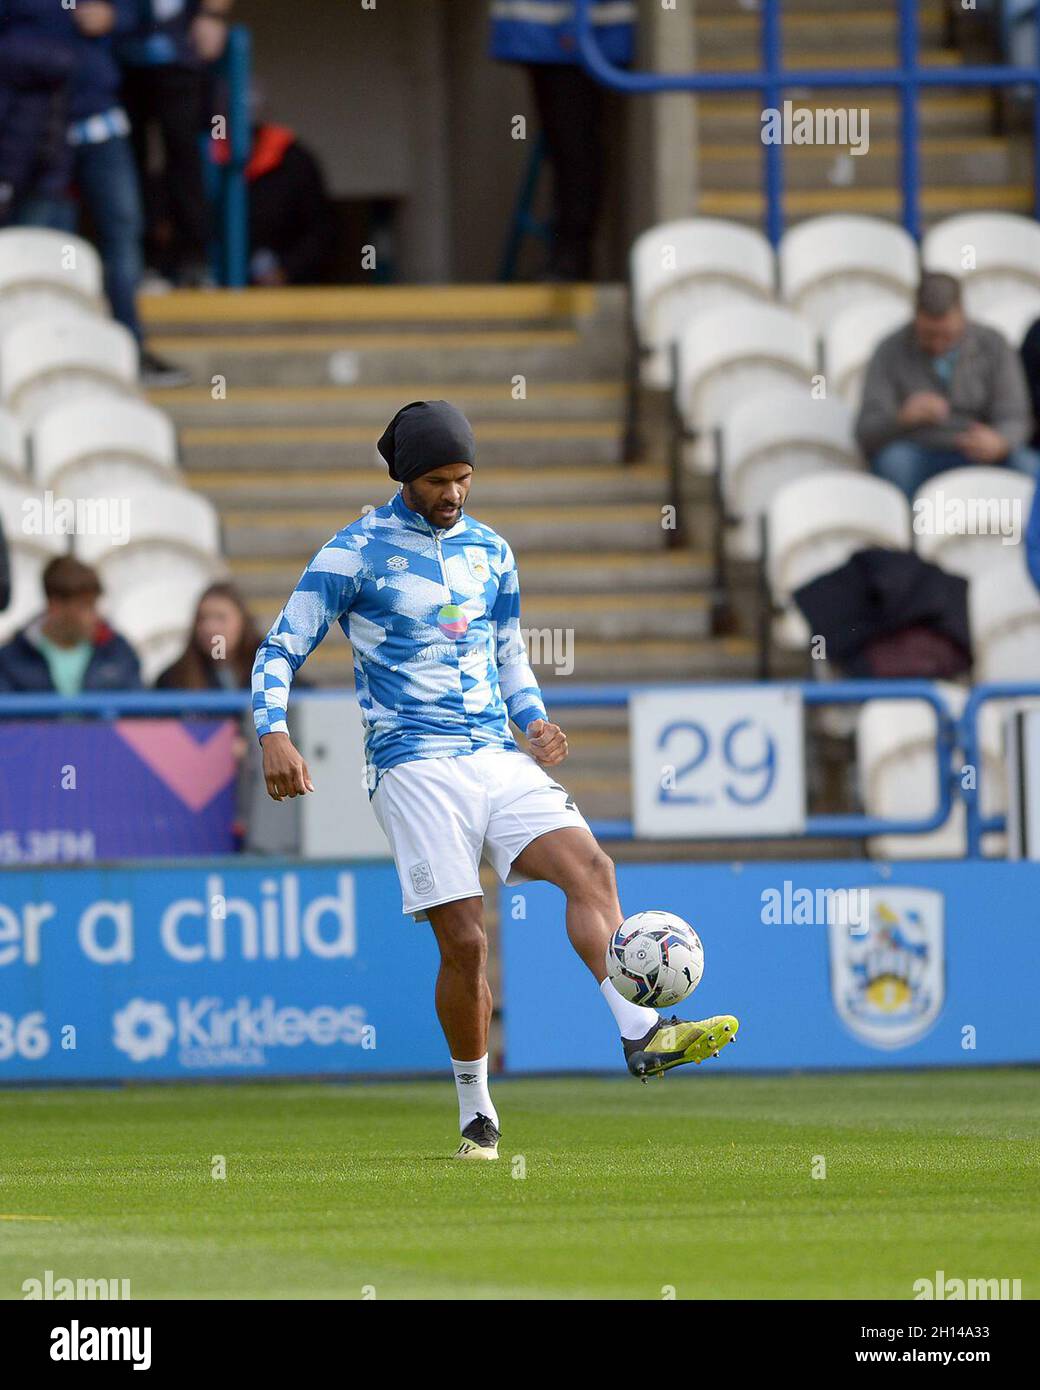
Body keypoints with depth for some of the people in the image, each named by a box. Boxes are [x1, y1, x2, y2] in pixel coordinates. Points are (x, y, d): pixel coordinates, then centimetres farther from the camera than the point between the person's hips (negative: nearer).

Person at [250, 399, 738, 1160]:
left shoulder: (491, 552, 15)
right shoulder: (357, 551, -1)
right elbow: (281, 649, 1)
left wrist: (534, 721, 7)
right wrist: (274, 733, -17)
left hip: (497, 756, 5)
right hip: (416, 767, -5)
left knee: (590, 867, -20)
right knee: (465, 941, -9)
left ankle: (643, 1034, -29)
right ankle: (477, 1113, 7)